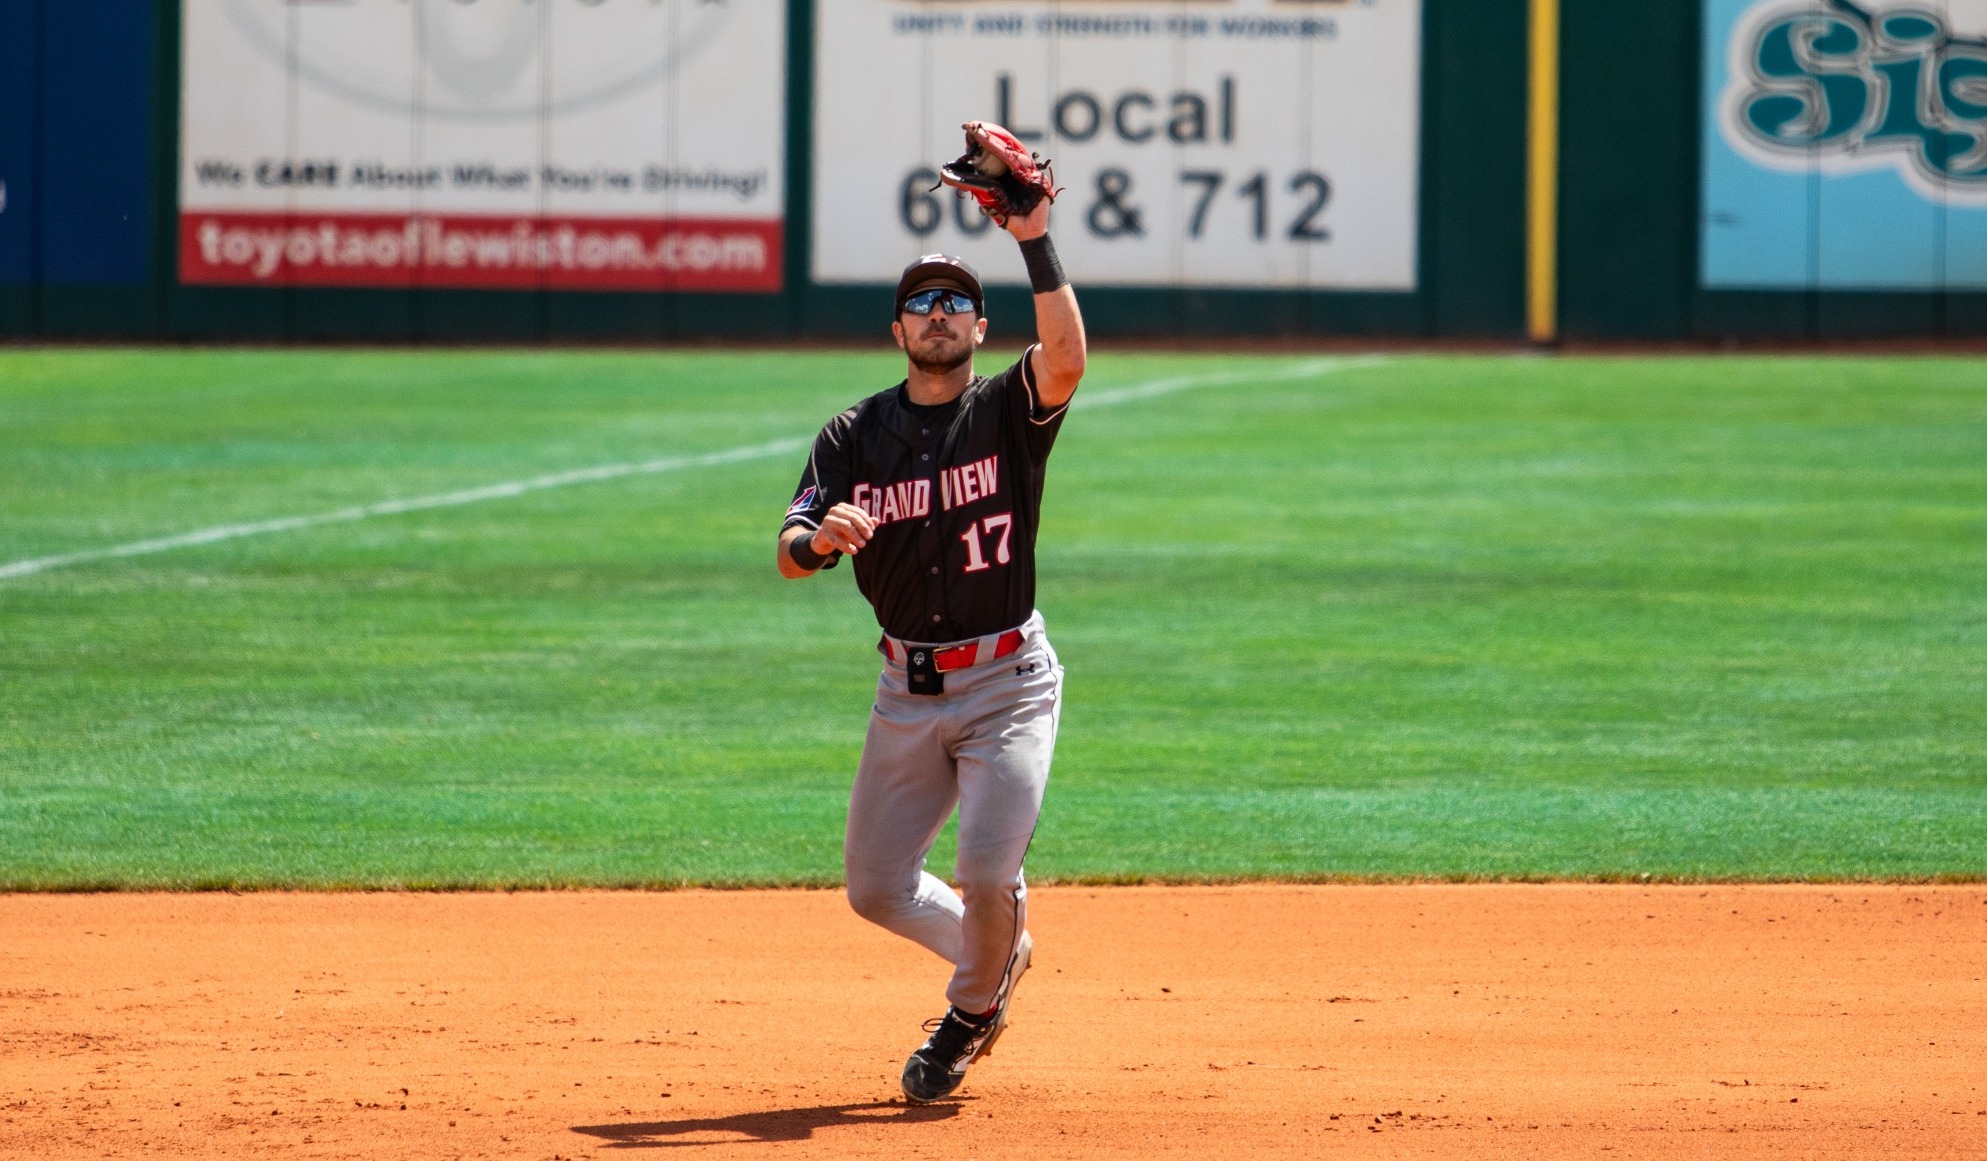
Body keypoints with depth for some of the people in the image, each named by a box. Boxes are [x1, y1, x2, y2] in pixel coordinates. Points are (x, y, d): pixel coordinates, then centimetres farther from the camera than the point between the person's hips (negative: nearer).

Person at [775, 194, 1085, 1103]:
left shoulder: (1010, 410, -4)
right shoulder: (857, 433, 3)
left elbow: (1066, 358, -27)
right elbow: (789, 556, -6)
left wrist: (1036, 241, -33)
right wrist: (820, 538, -30)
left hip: (1008, 682, -4)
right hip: (907, 690, 4)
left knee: (987, 873, -17)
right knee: (874, 889, 8)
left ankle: (975, 1006, 15)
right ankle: (997, 956, 36)